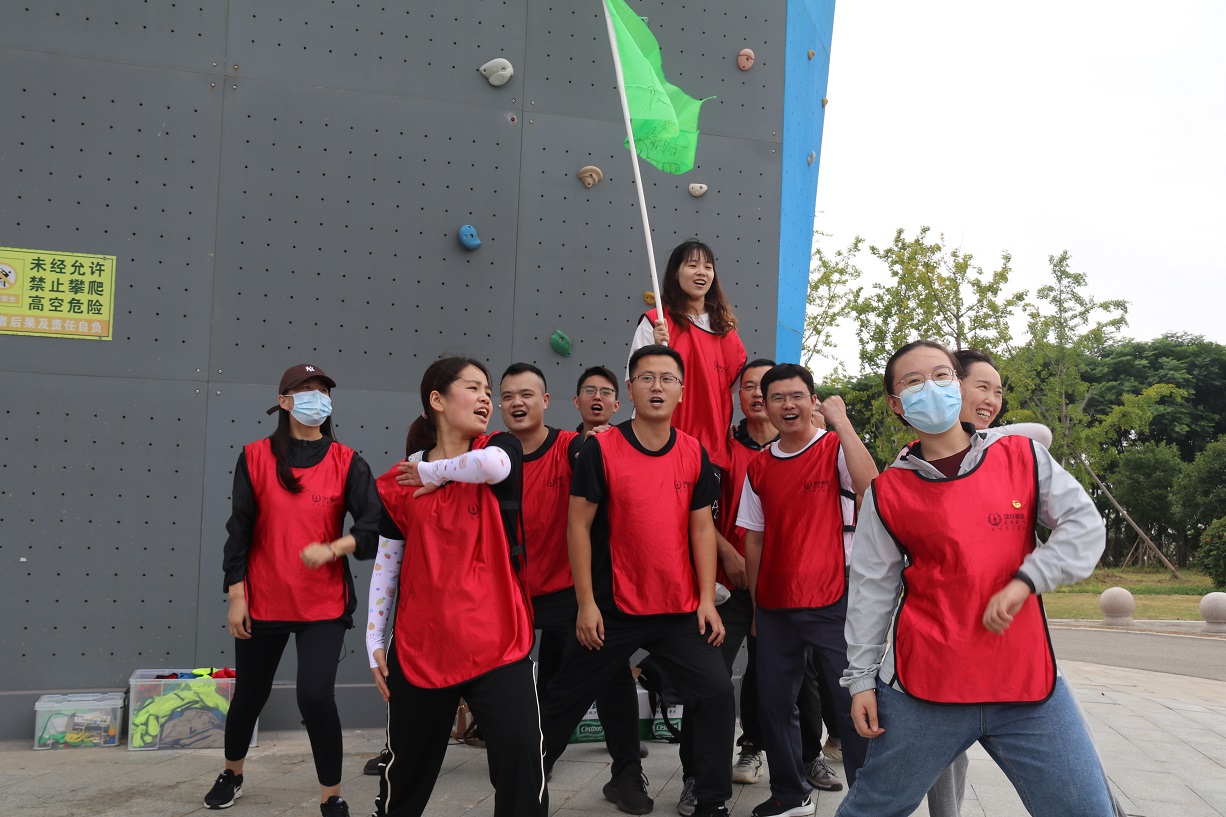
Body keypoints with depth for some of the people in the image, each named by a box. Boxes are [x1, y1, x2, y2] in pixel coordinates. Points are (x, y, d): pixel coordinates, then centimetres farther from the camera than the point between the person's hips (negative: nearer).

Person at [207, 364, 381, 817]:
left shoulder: (347, 462, -2)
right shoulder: (255, 457, 0)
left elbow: (374, 526, -10)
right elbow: (239, 529, 1)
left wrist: (332, 549, -27)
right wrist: (235, 597, -2)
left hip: (324, 605, -1)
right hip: (263, 601, 1)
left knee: (316, 695, -13)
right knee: (249, 694, 16)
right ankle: (232, 773, 45)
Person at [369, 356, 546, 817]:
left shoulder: (501, 450, 0)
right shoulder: (400, 482, 4)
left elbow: (490, 465, -26)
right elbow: (386, 567, 9)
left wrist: (432, 472, -9)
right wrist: (376, 646, 7)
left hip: (496, 644, -1)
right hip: (418, 649, 2)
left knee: (521, 758, -10)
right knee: (406, 770, 15)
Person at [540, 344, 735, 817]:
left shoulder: (694, 454, 2)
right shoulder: (601, 449, -9)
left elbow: (701, 528, 5)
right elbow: (579, 526, -7)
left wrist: (707, 599, -1)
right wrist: (586, 602, -10)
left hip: (681, 612, 3)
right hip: (613, 610, -2)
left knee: (716, 692, -4)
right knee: (567, 700, 10)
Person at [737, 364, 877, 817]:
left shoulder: (835, 448, -3)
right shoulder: (759, 466, 9)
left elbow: (869, 486, -25)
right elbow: (753, 539, 12)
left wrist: (841, 420, -22)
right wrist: (754, 602, 10)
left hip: (832, 601, -4)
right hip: (774, 607, 5)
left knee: (853, 703, -1)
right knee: (773, 701, 11)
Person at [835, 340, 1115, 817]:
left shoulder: (1023, 458, 5)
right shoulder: (888, 492, 2)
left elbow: (1084, 525, -1)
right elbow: (871, 590, 4)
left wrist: (1025, 581, -15)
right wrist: (861, 679, 3)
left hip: (1027, 679, 1)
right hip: (924, 686, -1)